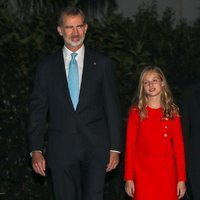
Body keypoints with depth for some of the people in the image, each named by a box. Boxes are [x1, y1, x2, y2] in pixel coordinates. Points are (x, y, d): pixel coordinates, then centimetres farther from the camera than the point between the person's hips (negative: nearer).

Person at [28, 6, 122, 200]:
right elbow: (37, 109, 6)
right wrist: (36, 150, -1)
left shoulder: (101, 63, 7)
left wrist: (115, 148, 2)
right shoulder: (47, 66, 7)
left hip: (95, 149, -1)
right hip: (61, 150, 1)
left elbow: (112, 107, 6)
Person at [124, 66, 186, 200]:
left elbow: (179, 146, 5)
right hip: (143, 172, -1)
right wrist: (129, 178, -3)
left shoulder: (172, 112, 7)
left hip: (166, 173, 1)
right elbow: (130, 145, 3)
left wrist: (182, 179, -1)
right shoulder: (136, 112, 5)